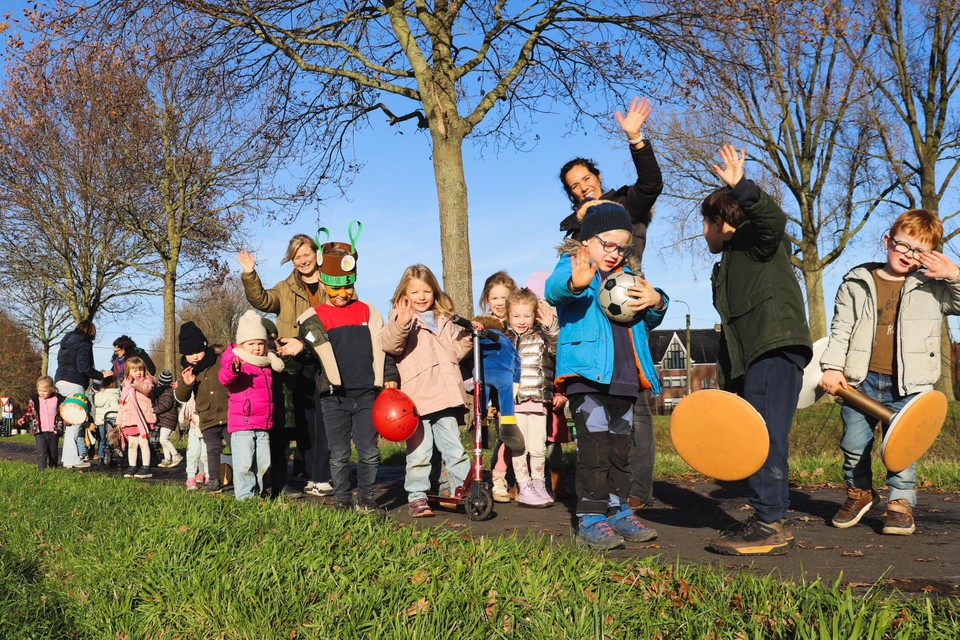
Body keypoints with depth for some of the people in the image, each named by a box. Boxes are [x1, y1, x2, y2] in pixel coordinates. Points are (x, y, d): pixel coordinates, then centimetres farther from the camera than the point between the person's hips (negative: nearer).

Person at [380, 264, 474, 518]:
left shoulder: (444, 320, 21)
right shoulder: (401, 317, 3)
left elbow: (456, 350, 29)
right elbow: (389, 344, -16)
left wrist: (468, 334, 12)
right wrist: (401, 324, -34)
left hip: (445, 396, 5)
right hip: (415, 398, -4)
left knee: (454, 448, 7)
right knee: (419, 452, -3)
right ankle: (417, 497, 8)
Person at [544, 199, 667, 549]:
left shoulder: (627, 275, 20)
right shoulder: (572, 265, 0)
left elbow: (648, 321, 26)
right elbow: (553, 290, -24)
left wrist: (656, 303, 1)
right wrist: (574, 283, -49)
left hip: (624, 376, 7)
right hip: (587, 372, -7)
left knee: (620, 447, 12)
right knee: (594, 444, -10)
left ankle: (618, 510, 23)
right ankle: (591, 517, -3)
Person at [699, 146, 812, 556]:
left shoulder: (755, 239, 6)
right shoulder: (729, 266, 32)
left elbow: (774, 218, -21)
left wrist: (742, 189, -33)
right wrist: (727, 383, 22)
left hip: (776, 350, -10)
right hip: (753, 360, 10)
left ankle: (771, 525, -18)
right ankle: (769, 523, 11)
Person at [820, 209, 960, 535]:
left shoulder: (933, 288, 7)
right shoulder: (857, 282, 6)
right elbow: (841, 328, 5)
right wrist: (832, 366, -4)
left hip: (909, 385, -1)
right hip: (861, 380, 1)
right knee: (854, 444, 7)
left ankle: (901, 502, 16)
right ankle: (859, 492, 30)